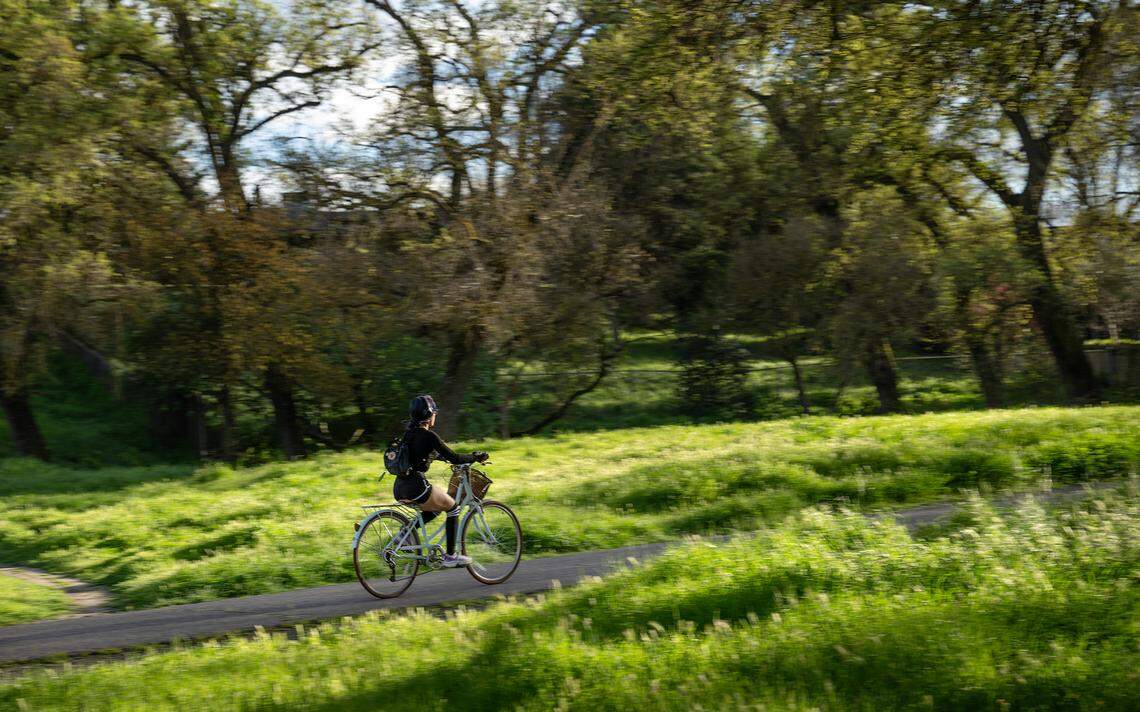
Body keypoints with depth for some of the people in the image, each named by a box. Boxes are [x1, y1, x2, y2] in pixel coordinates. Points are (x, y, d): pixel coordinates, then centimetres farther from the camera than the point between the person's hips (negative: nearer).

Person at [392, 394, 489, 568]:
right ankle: (450, 556, 11)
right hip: (416, 487, -8)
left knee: (442, 499, 28)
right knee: (453, 507, 12)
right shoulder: (428, 436, -11)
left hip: (399, 489, 8)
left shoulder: (409, 433, 14)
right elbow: (454, 458, -11)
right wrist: (476, 457, 4)